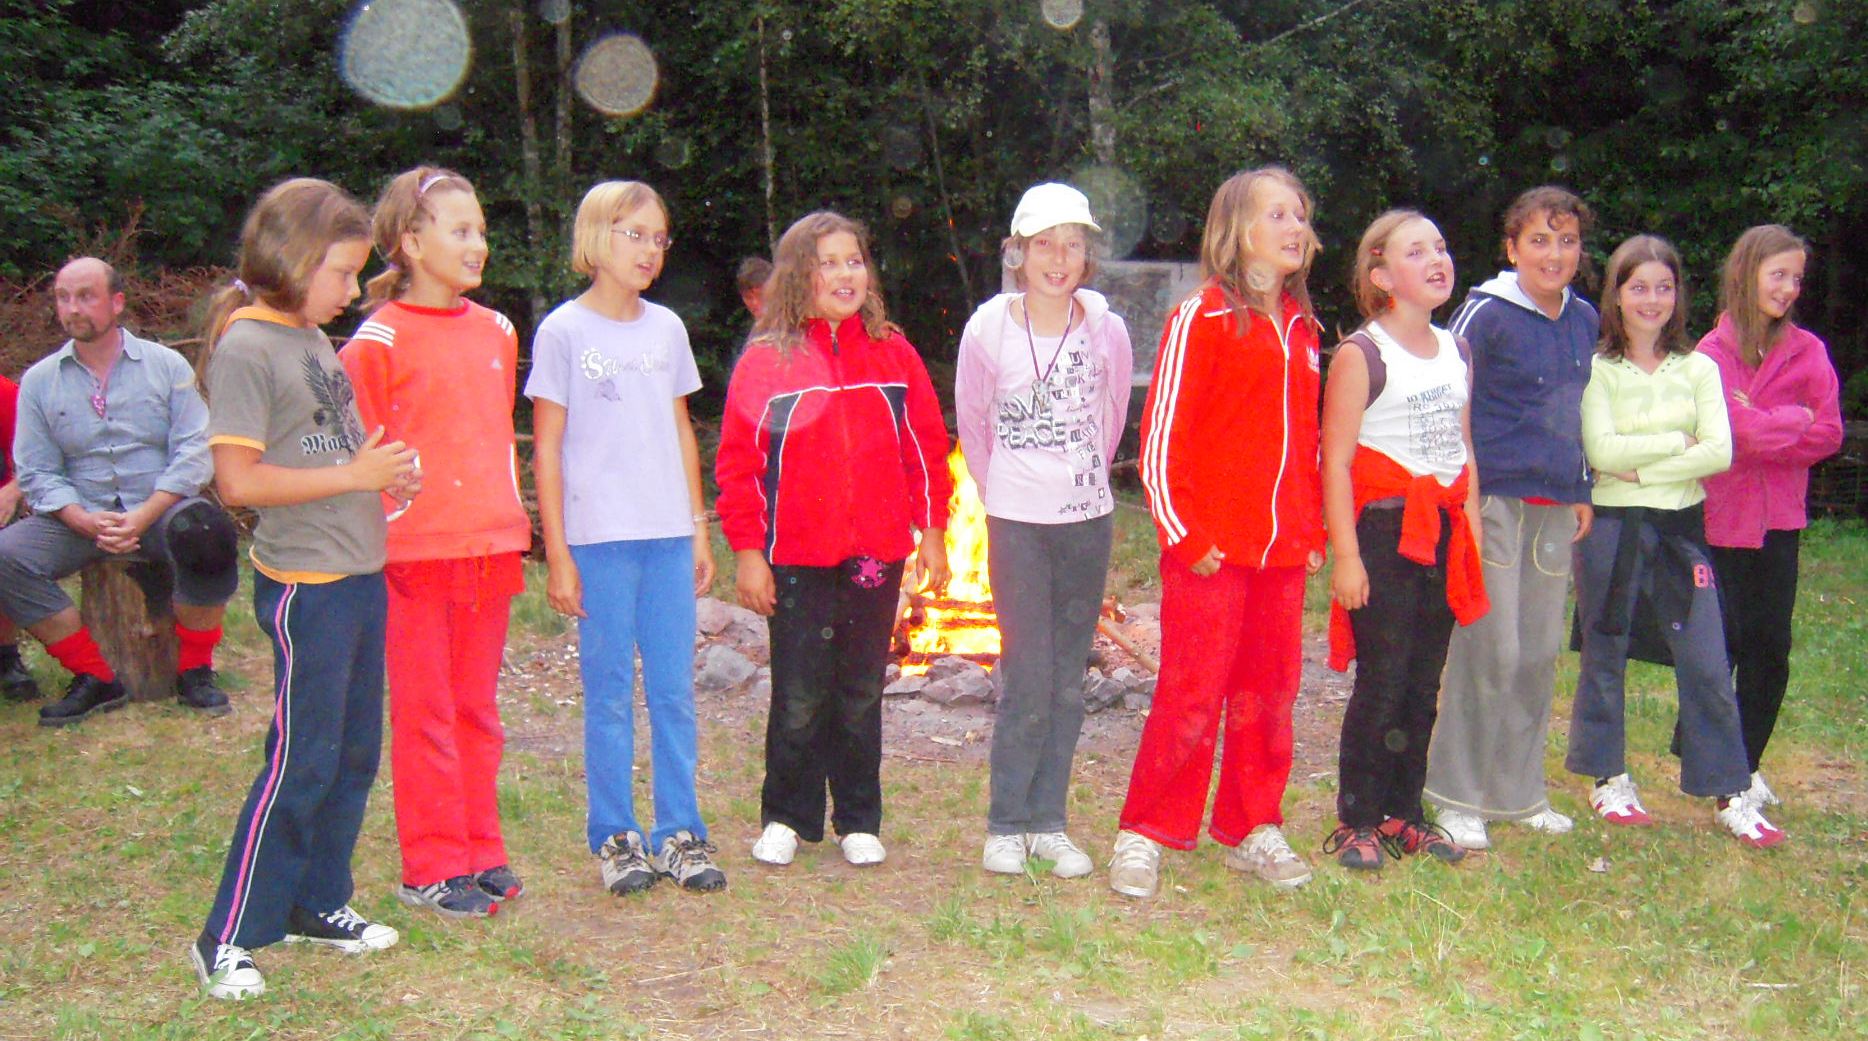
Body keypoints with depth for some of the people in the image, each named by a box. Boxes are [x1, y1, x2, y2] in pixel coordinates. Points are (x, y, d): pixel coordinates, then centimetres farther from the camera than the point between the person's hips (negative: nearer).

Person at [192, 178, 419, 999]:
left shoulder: (315, 340, 12)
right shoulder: (246, 348, -14)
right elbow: (239, 480, -20)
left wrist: (384, 474, 3)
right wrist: (354, 476, -17)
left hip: (359, 573, 9)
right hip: (304, 584, -9)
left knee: (353, 753, 15)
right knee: (301, 759, -4)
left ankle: (318, 904, 28)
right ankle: (228, 939, 7)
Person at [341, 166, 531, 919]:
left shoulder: (496, 332, 11)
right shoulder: (382, 338, -7)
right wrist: (381, 524, -11)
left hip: (490, 547, 6)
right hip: (416, 548, -5)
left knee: (477, 708, 13)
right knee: (425, 713, 2)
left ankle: (481, 852, 23)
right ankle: (432, 868, 12)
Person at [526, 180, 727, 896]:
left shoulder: (667, 328, 10)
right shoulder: (563, 332, -2)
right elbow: (547, 449, -3)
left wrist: (700, 529, 12)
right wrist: (557, 554, -7)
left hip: (669, 537, 4)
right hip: (599, 538, -4)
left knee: (675, 691, 6)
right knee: (609, 694, 3)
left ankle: (679, 834, 16)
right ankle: (614, 838, 14)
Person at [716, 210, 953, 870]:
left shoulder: (892, 353, 5)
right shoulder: (766, 359, -2)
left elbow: (926, 445, 8)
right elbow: (738, 462, -3)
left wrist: (933, 531, 5)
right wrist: (747, 550, -6)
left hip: (877, 555, 2)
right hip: (797, 560, -2)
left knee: (862, 693, 11)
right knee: (799, 697, 4)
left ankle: (859, 821, 23)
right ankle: (786, 817, 21)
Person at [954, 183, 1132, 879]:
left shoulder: (1106, 330, -3)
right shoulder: (989, 329, -7)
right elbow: (972, 424, 8)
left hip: (1087, 518, 2)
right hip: (1015, 521, -2)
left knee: (1068, 681, 7)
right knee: (1028, 680, -3)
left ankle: (1049, 822, 18)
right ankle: (1006, 826, 11)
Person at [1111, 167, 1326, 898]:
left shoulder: (1300, 327, 14)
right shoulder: (1201, 318, -6)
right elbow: (1161, 437, -9)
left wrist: (1314, 532, 14)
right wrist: (1184, 535, -12)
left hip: (1282, 550, 6)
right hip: (1211, 550, -6)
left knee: (1269, 696, 12)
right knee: (1192, 699, -3)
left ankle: (1252, 830, 26)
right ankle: (1145, 835, 10)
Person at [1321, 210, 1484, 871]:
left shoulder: (1456, 351, 14)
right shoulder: (1361, 355, -7)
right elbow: (1336, 462, -10)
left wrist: (1472, 533, 14)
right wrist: (1345, 555, -15)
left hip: (1444, 531, 6)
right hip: (1383, 529, -6)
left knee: (1424, 682, 9)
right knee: (1382, 681, -5)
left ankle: (1403, 814, 19)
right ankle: (1356, 821, 6)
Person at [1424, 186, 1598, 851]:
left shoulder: (1583, 320, 12)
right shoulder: (1486, 314, -8)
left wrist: (1581, 491, 19)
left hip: (1554, 510, 6)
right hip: (1493, 502, -6)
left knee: (1540, 655, 10)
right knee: (1488, 650, -6)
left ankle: (1519, 790, 22)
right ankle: (1458, 798, 5)